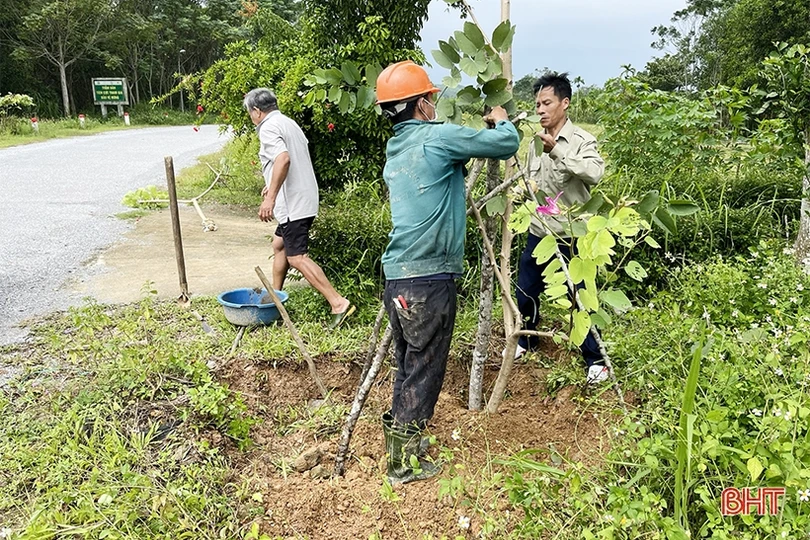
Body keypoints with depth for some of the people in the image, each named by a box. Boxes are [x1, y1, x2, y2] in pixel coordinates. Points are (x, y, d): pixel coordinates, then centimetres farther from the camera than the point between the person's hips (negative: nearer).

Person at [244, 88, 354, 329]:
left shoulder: (268, 128, -11)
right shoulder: (289, 123, 18)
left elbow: (283, 158, -29)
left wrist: (271, 197, -31)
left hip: (293, 204, -10)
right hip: (303, 198, 10)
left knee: (297, 257, -10)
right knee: (279, 245, 22)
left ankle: (339, 304, -15)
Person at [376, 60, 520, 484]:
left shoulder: (394, 150, 14)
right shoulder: (436, 137, -10)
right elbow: (507, 145, -6)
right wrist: (502, 121, 15)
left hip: (396, 276, 8)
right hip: (428, 279, -8)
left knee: (408, 365, 21)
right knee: (423, 369, 4)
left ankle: (400, 438, 34)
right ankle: (404, 462, 14)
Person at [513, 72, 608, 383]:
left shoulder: (581, 140, -12)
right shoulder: (536, 142, 7)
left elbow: (595, 173, -32)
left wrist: (557, 149, -36)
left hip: (571, 237, -6)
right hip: (538, 233, 6)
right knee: (525, 293, 16)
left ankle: (595, 360, 18)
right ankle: (526, 342, 40)